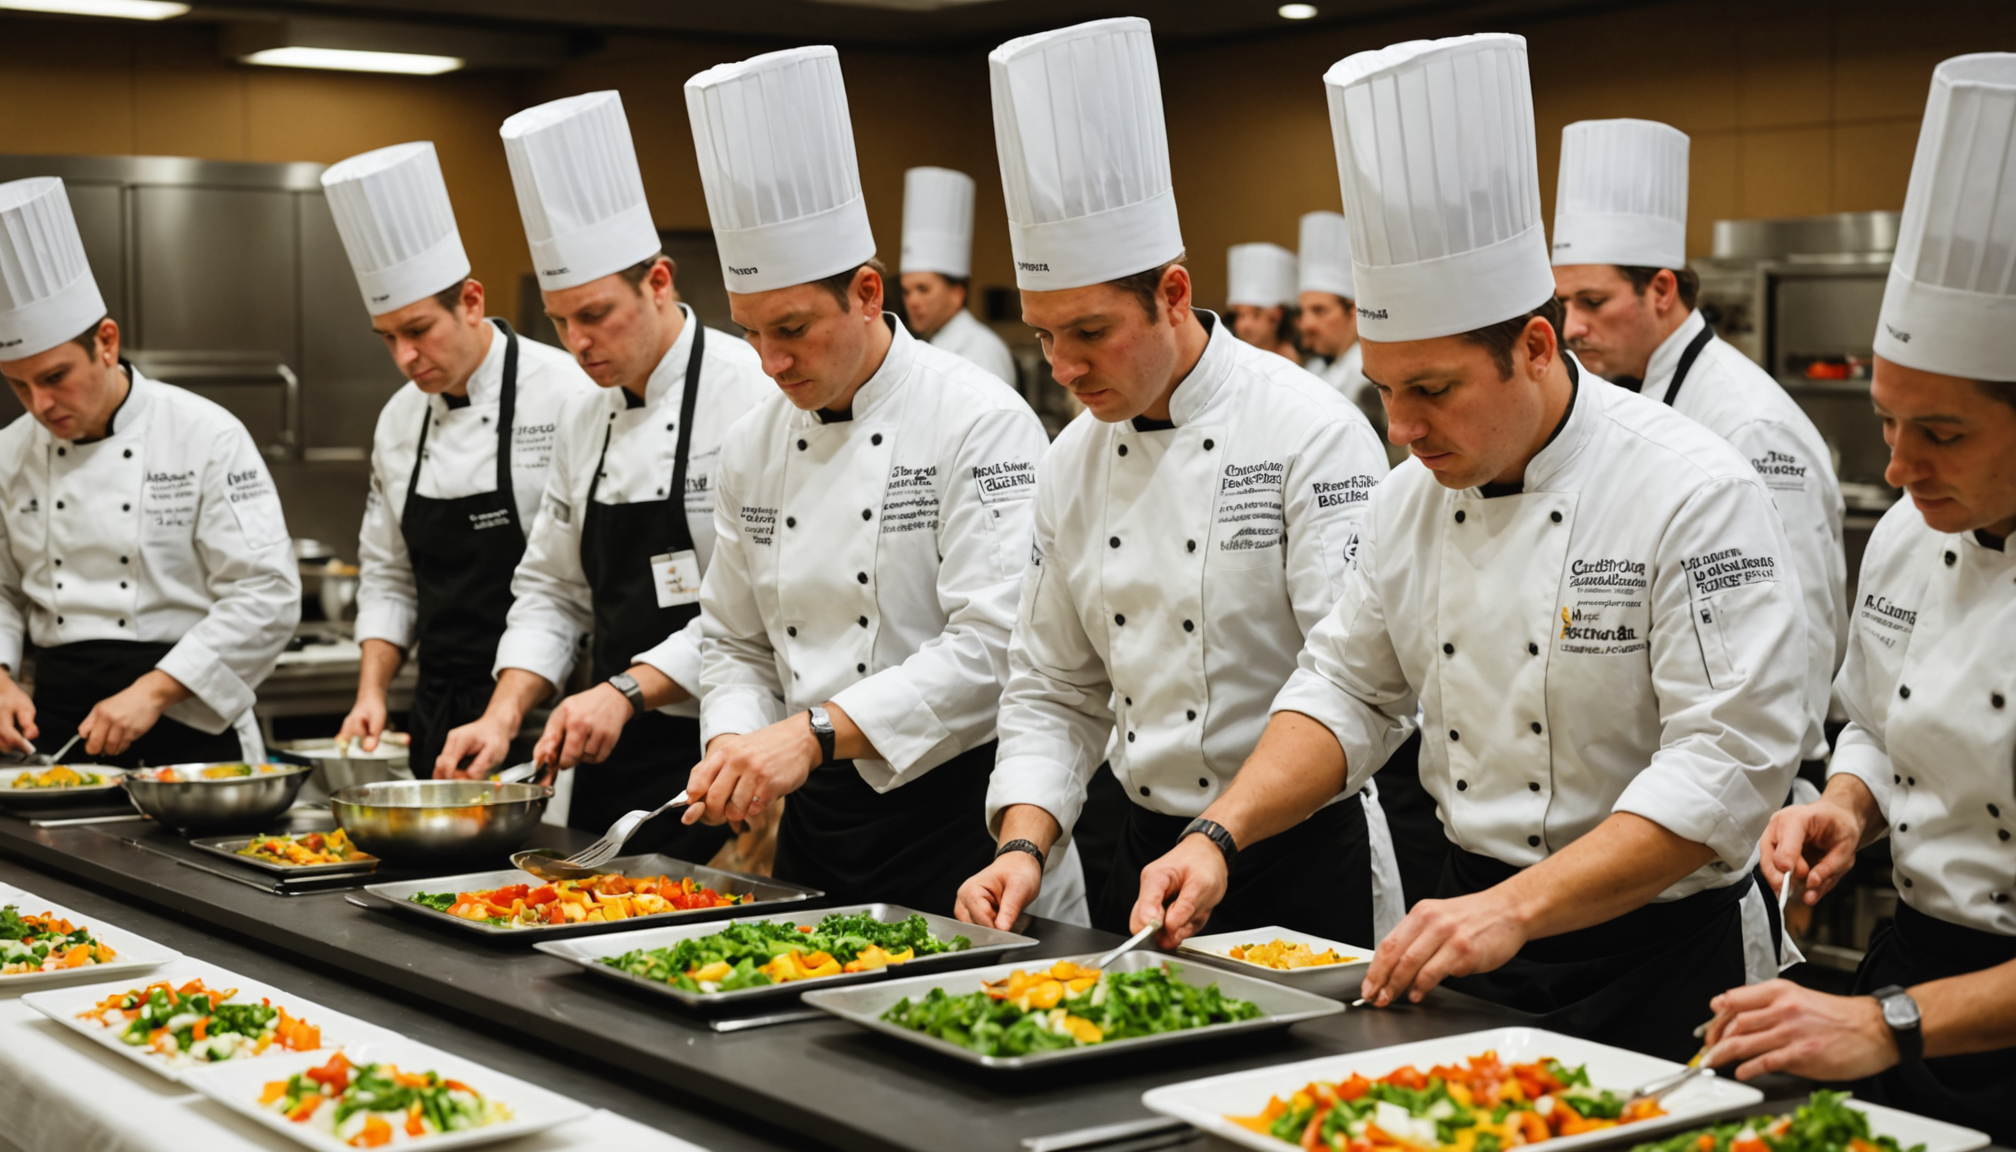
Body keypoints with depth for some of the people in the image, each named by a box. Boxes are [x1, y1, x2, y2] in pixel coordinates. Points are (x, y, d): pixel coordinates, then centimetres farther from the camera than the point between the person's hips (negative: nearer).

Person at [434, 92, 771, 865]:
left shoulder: (748, 394, -14)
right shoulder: (583, 423, 12)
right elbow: (551, 591, 16)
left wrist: (629, 690, -22)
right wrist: (504, 716, 2)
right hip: (611, 755, 7)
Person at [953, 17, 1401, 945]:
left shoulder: (1313, 433, -16)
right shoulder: (1075, 461, 5)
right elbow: (1054, 692, 10)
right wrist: (1024, 845, -6)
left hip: (1304, 867, -6)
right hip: (1145, 855, 6)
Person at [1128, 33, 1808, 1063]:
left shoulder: (1694, 493, -19)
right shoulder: (1414, 495, 2)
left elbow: (1727, 761, -24)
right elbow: (1349, 688, 9)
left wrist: (1516, 909, -30)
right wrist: (1219, 836, -6)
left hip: (1657, 956, -6)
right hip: (1474, 912, 6)